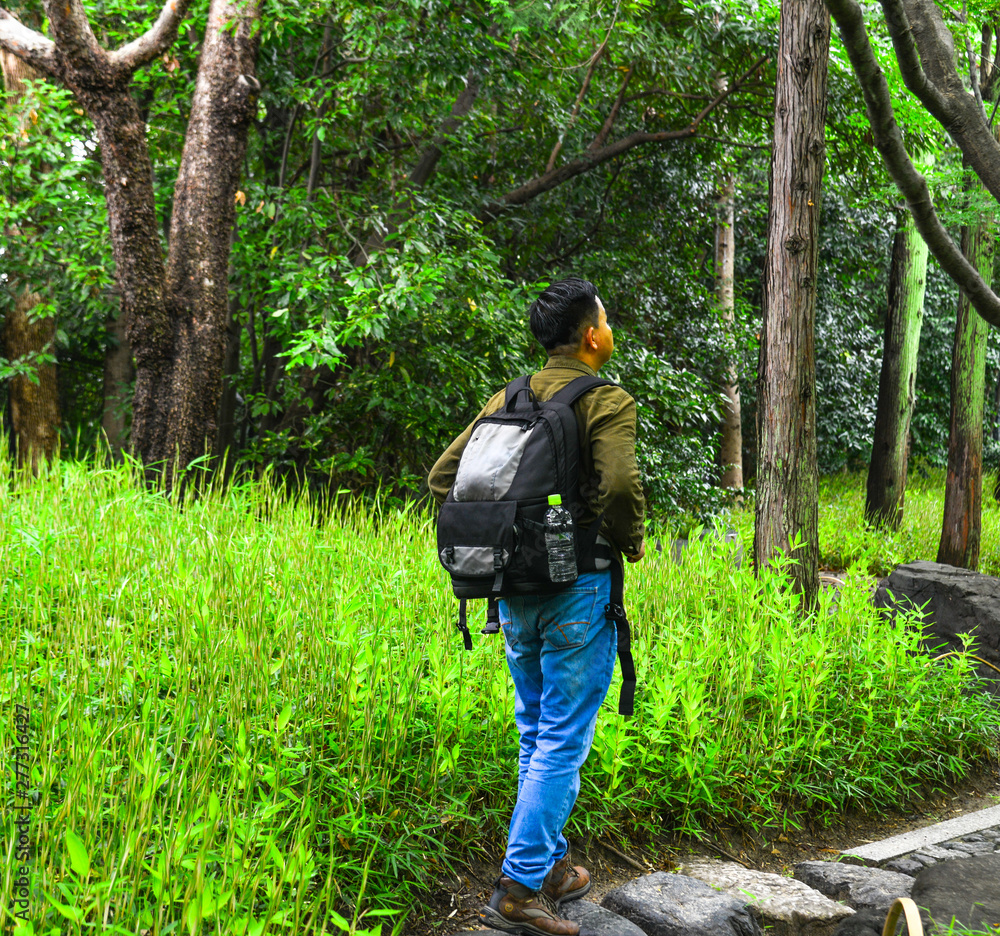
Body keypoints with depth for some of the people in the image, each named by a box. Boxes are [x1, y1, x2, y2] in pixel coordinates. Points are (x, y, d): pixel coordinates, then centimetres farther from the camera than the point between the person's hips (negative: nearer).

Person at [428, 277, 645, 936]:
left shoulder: (506, 399, 9)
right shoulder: (607, 401, -10)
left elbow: (443, 477, 8)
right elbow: (619, 484, -26)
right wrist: (631, 542, -8)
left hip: (514, 589, 7)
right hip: (577, 588, -6)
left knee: (536, 734, 18)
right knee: (563, 741, 0)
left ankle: (552, 868, 30)